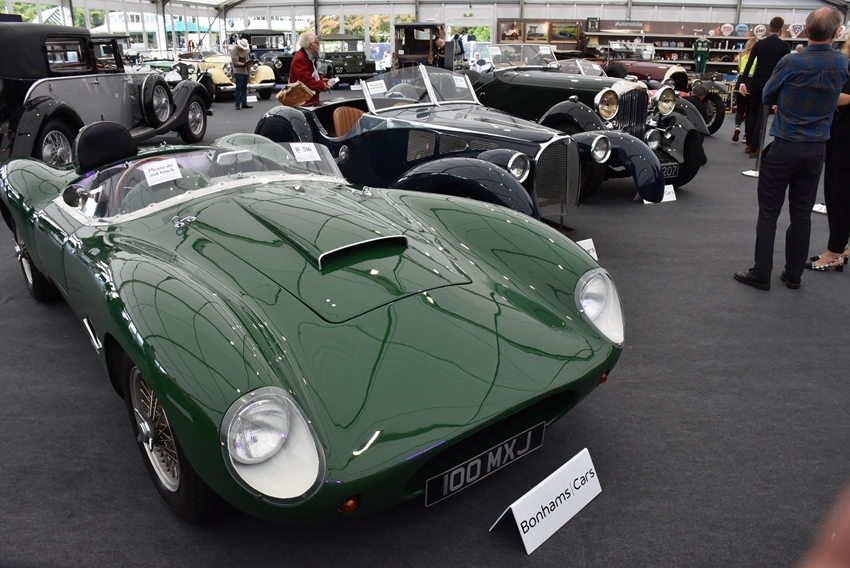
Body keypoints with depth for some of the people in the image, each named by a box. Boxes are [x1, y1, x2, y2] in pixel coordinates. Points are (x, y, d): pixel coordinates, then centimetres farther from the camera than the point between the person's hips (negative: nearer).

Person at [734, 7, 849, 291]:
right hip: (817, 148, 4)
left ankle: (761, 274, 5)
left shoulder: (791, 62, -14)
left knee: (768, 212, 2)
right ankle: (793, 275, 18)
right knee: (802, 214, 10)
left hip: (784, 146, -4)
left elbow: (767, 97, 1)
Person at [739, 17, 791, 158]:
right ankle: (754, 149, 1)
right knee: (762, 116, 0)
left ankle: (749, 145, 21)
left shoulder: (759, 44, 4)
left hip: (756, 82, 3)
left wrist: (743, 82, -3)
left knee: (752, 113, 16)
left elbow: (749, 64, -2)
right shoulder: (785, 46, -3)